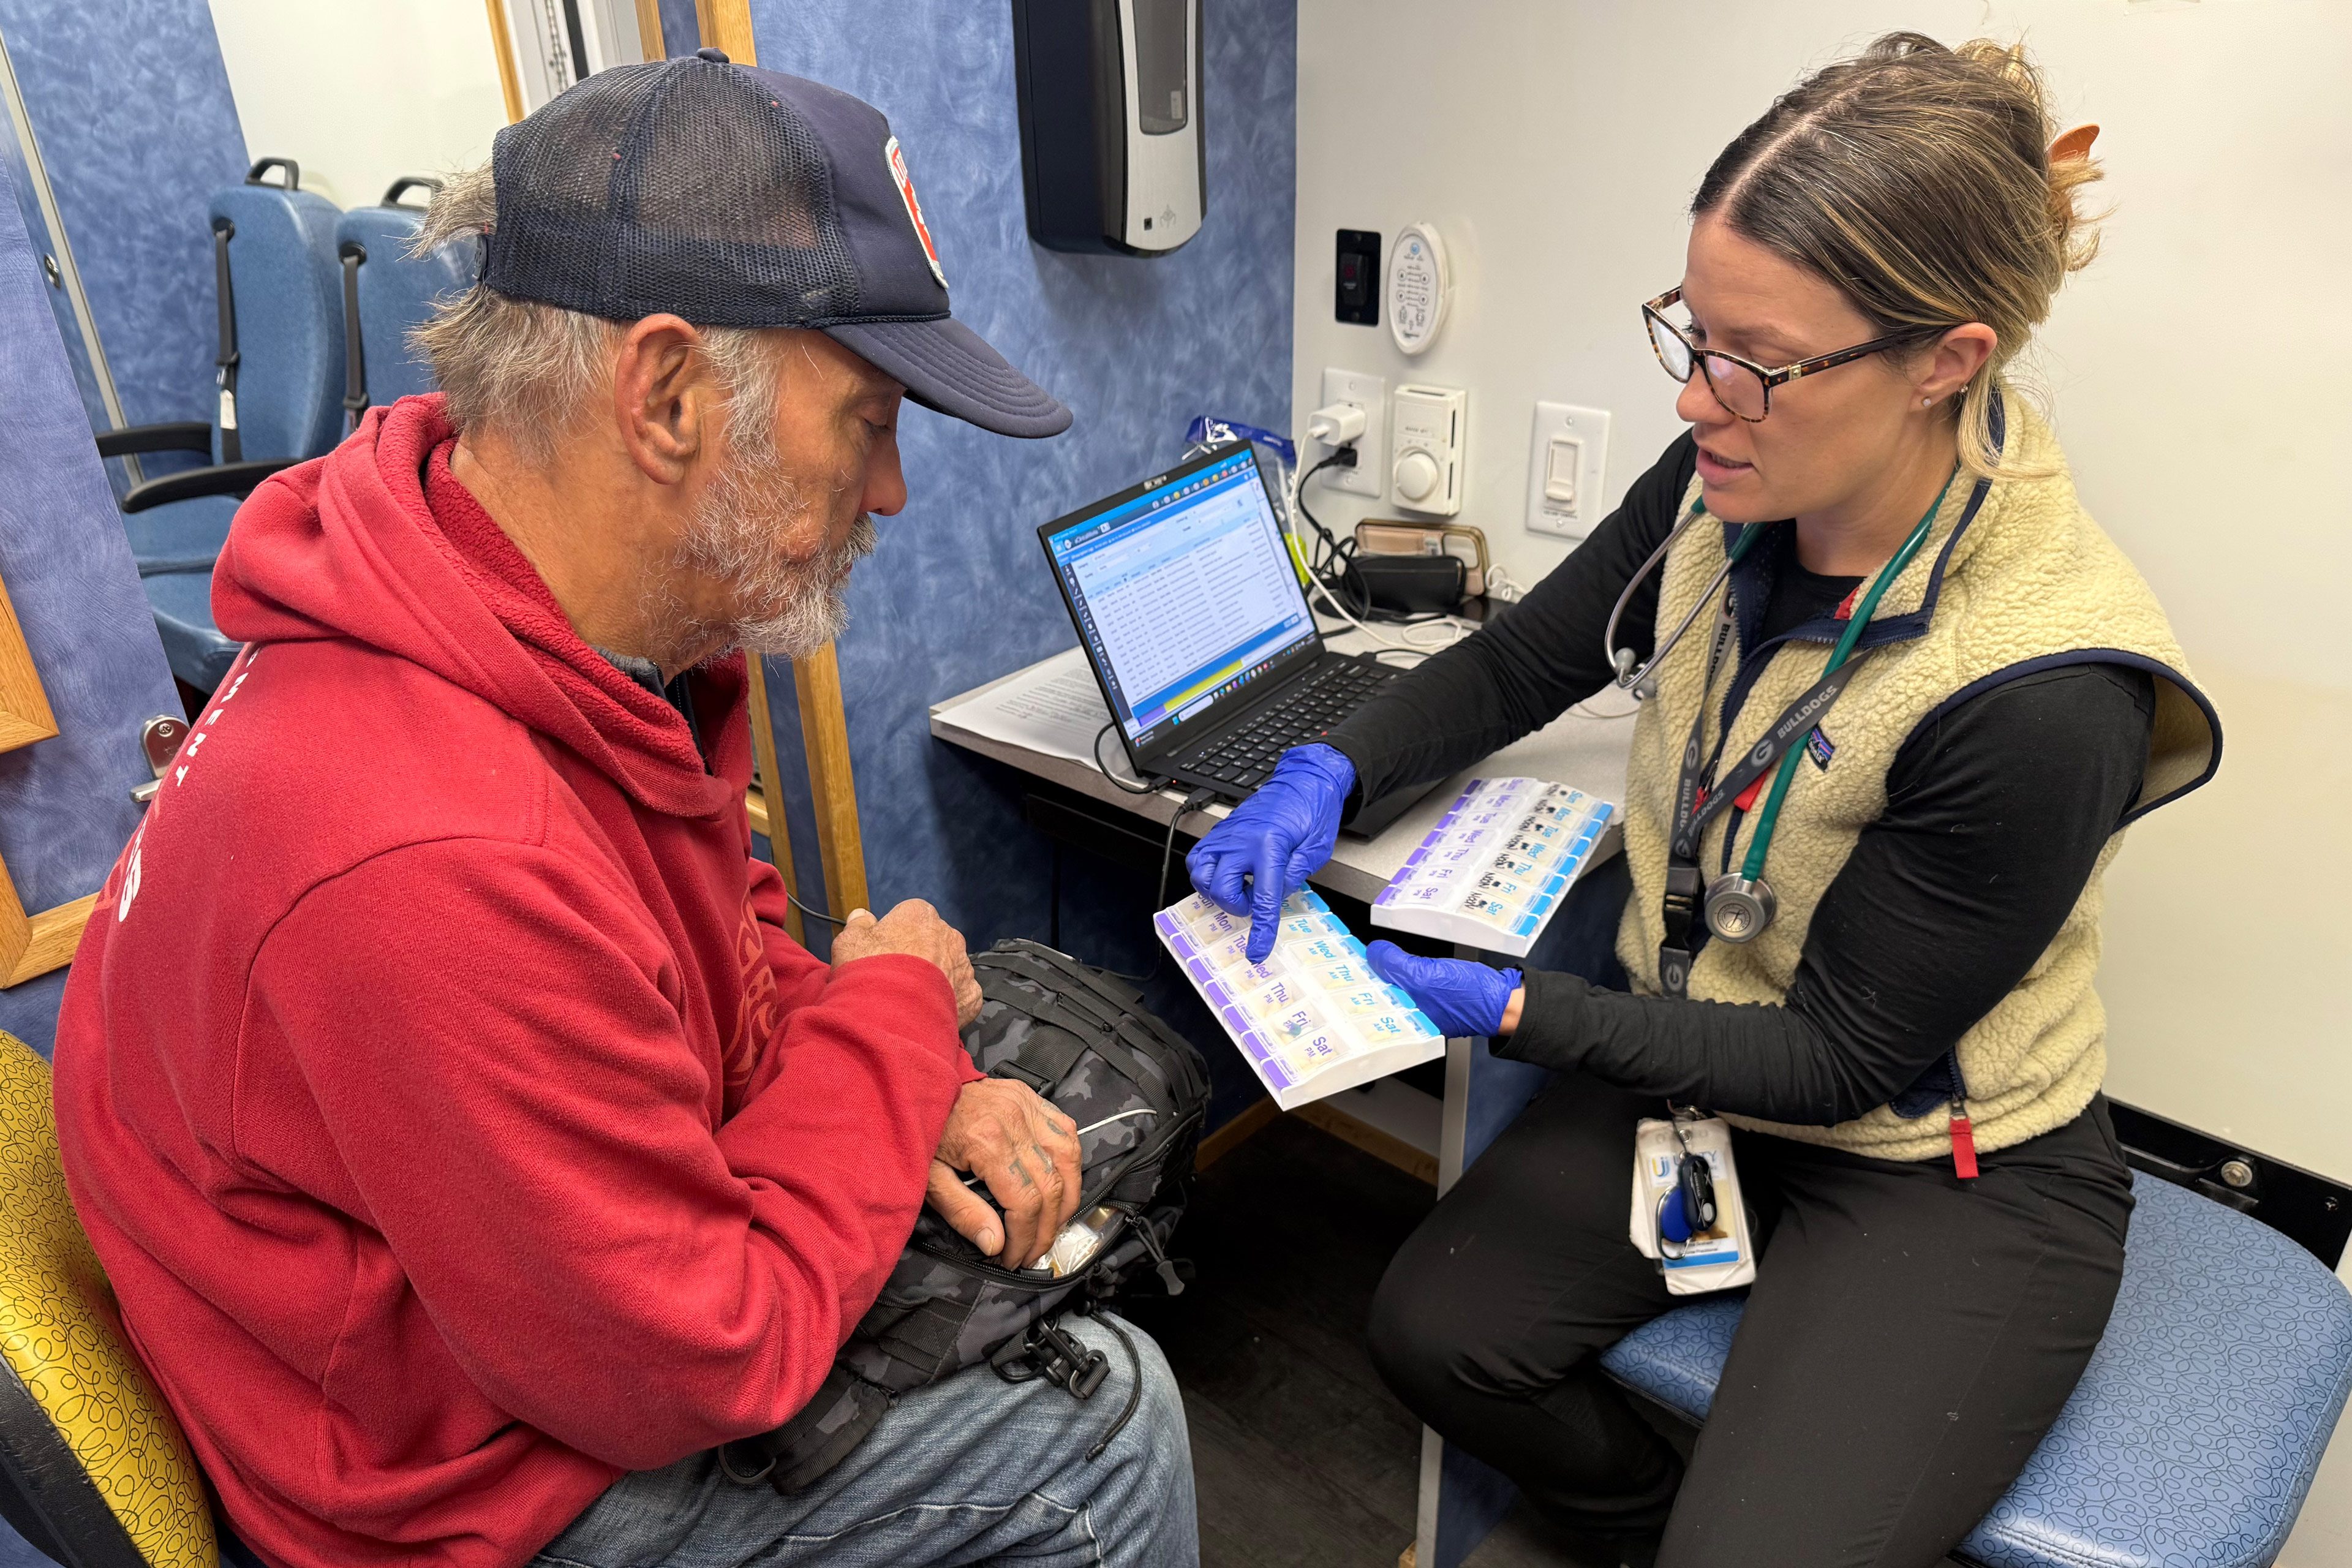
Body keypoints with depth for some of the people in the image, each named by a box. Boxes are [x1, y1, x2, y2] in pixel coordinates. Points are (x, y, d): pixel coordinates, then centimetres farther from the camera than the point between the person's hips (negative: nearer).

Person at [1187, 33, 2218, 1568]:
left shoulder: (2044, 694, -31)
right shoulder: (1730, 489, -14)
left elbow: (1839, 1061, -21)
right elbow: (1520, 665, 1)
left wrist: (1515, 1011, -27)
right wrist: (1329, 776, -16)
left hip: (1951, 1178, -5)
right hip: (1699, 1062, 6)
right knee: (1435, 1329, -1)